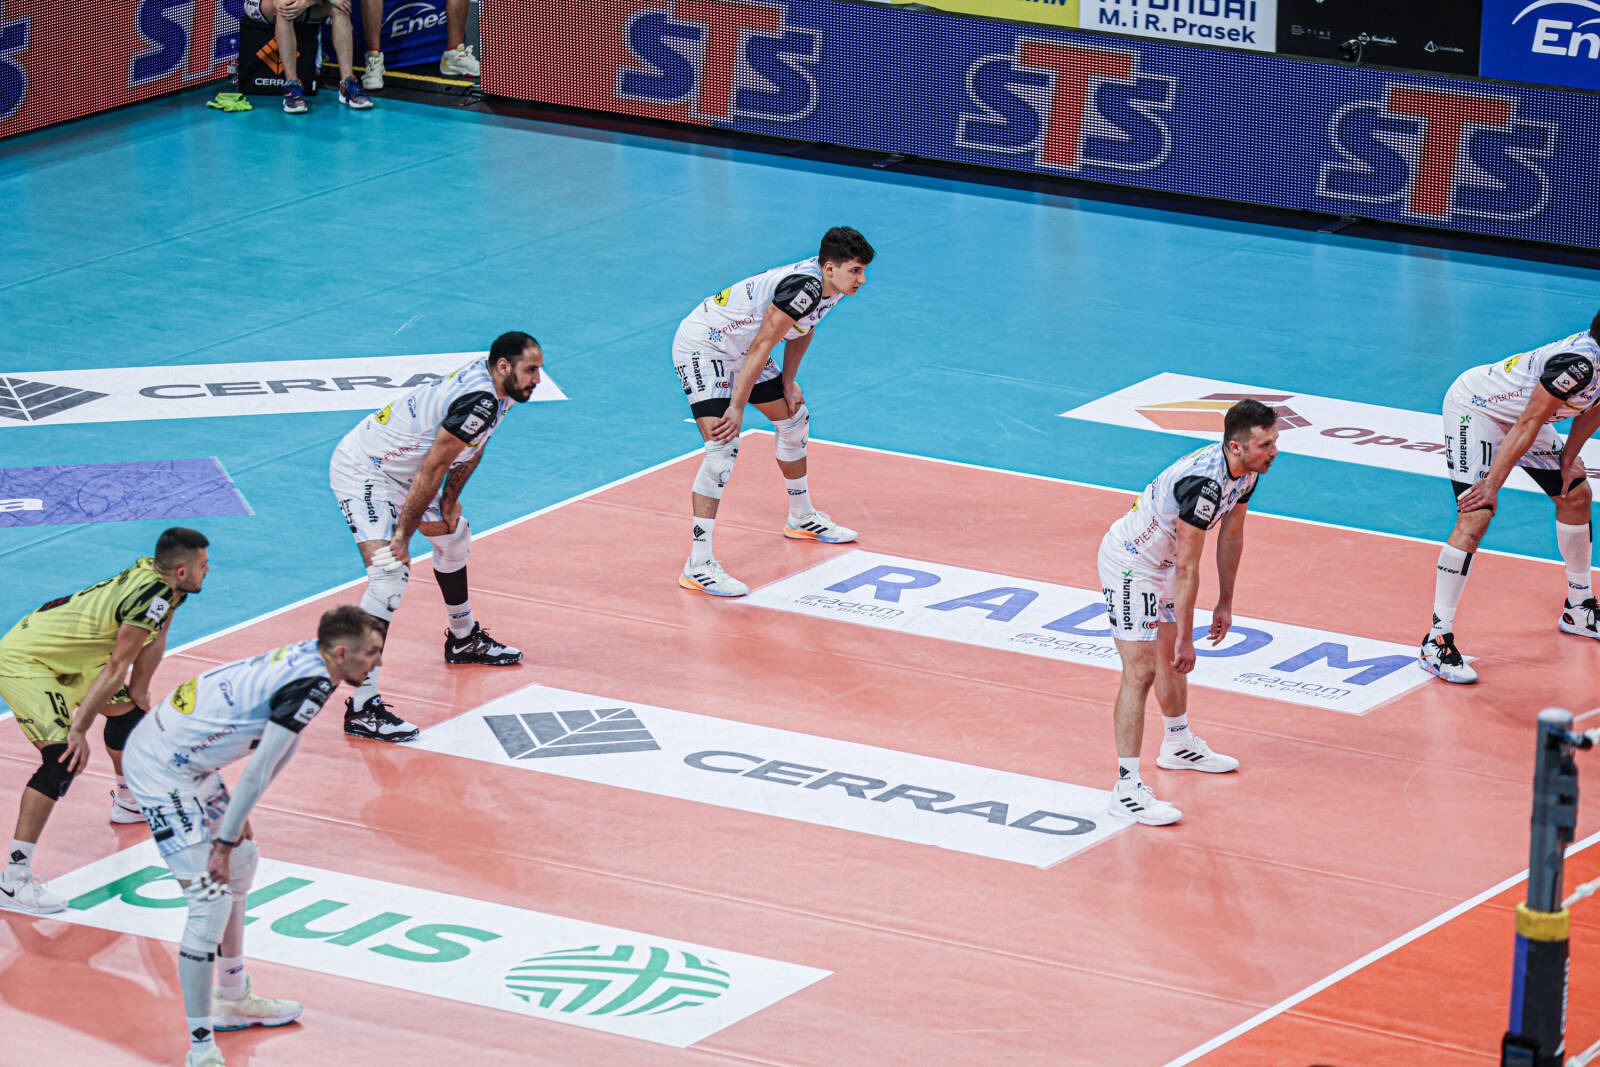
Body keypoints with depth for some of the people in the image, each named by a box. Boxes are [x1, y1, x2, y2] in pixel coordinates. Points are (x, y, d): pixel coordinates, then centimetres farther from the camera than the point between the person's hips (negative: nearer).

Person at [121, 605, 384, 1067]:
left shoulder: (306, 659, 6)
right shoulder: (312, 684, -22)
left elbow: (284, 746, 17)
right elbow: (258, 771, -22)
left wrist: (237, 819, 17)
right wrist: (224, 843, -16)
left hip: (185, 760, 11)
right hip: (160, 767, -11)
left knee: (242, 862, 25)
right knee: (211, 902, -14)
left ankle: (232, 999, 39)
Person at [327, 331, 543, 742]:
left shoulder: (489, 384, 0)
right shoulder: (479, 401, -30)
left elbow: (472, 447, 16)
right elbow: (433, 468, -29)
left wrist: (450, 501, 11)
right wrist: (403, 533, -25)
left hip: (401, 472, 11)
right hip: (363, 473, -11)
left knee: (454, 538, 28)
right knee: (390, 574, -23)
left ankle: (463, 639, 53)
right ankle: (362, 708, -29)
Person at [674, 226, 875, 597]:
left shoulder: (830, 285, -3)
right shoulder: (804, 287, -32)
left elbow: (802, 328, 15)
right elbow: (760, 349, -30)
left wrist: (788, 382, 11)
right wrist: (737, 409, -28)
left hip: (738, 349, 10)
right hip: (702, 346, -10)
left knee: (793, 418, 23)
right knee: (722, 447, -23)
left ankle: (801, 518, 46)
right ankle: (697, 566, -27)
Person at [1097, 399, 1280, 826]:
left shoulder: (1247, 471, -7)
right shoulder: (1203, 483, -35)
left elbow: (1231, 537, 9)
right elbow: (1187, 569, -31)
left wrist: (1225, 603, 14)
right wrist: (1186, 639, -26)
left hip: (1159, 562, 10)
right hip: (1129, 565, -10)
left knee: (1170, 655, 26)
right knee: (1141, 671, -14)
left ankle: (1178, 744, 48)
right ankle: (1127, 788, -14)